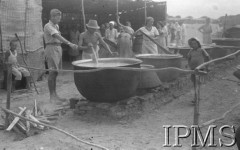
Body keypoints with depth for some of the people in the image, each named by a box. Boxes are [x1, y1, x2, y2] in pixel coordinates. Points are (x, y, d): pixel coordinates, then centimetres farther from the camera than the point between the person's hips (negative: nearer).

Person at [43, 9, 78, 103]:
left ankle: (55, 95, 14)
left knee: (55, 73, 9)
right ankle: (52, 97, -7)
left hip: (58, 48, 9)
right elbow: (57, 36, -27)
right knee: (52, 72, -10)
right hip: (51, 48, -9)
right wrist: (69, 44, -37)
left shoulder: (56, 26, 17)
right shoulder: (48, 26, -12)